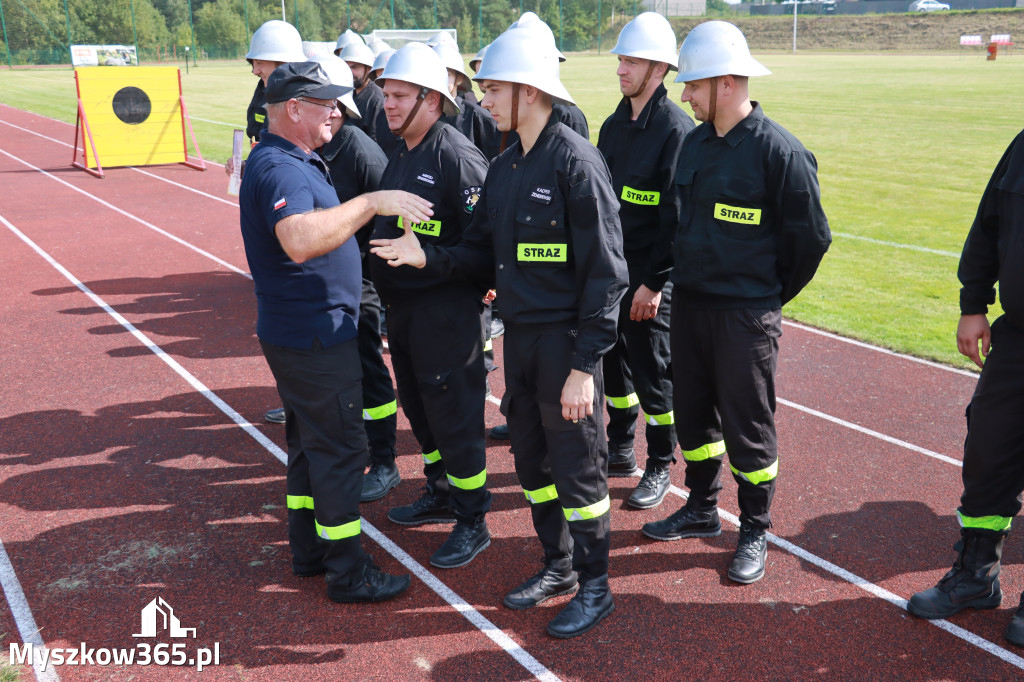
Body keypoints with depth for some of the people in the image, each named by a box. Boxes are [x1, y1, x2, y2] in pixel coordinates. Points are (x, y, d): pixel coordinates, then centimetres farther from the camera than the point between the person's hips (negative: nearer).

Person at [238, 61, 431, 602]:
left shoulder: (293, 161, 13)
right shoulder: (280, 169, -22)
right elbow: (299, 240, -42)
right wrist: (371, 202, -40)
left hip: (298, 332, 11)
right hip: (314, 335, -11)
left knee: (309, 440, 19)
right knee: (338, 447, -1)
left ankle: (309, 551, 33)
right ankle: (348, 573, 12)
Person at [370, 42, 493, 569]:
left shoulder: (456, 155, -17)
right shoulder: (400, 155, 12)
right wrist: (379, 255, 8)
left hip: (445, 311, -9)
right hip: (402, 306, 9)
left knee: (454, 415, 0)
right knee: (418, 407, 20)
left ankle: (472, 523, 15)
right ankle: (440, 495, 38)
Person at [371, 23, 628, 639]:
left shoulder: (576, 161, -15)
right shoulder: (504, 167, 10)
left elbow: (605, 272, -17)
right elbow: (484, 255, 12)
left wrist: (585, 363, -19)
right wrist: (428, 257, -6)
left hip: (566, 340, -8)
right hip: (519, 335, 8)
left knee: (577, 466, 3)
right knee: (532, 460, 16)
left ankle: (595, 587, 21)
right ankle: (559, 565, 35)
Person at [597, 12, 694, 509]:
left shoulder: (677, 129, -13)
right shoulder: (614, 125, 10)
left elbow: (677, 216, -16)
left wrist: (654, 282, -18)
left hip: (650, 273, -7)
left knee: (651, 369, 2)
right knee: (612, 358, 15)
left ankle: (660, 466, 18)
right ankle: (620, 449, 33)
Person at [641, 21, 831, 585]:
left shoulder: (779, 151, -15)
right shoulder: (695, 142, 6)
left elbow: (811, 238, -8)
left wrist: (771, 296, 1)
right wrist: (683, 279, 16)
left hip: (745, 316, -7)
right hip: (687, 303, 7)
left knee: (748, 427, 5)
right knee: (692, 413, 17)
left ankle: (755, 532, 23)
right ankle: (702, 510, 36)